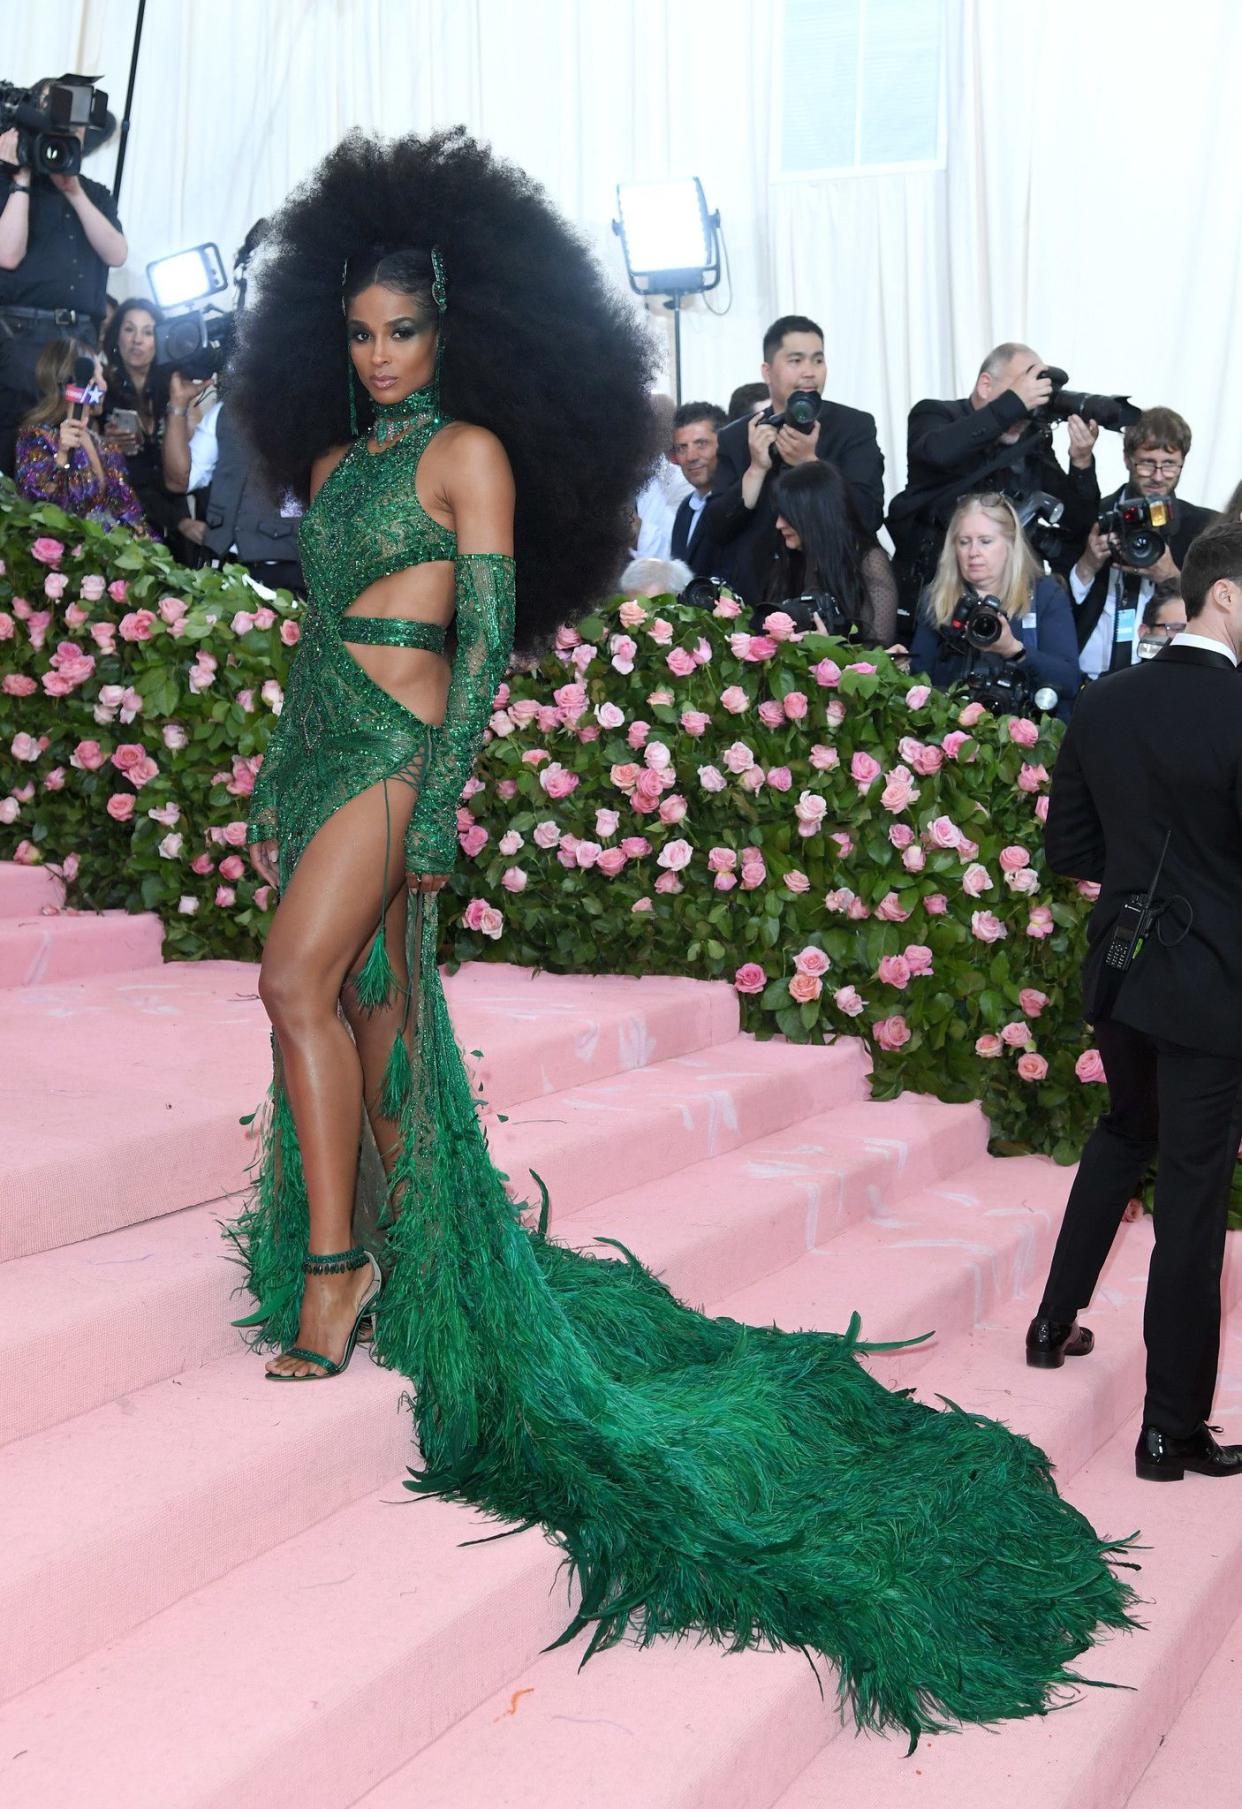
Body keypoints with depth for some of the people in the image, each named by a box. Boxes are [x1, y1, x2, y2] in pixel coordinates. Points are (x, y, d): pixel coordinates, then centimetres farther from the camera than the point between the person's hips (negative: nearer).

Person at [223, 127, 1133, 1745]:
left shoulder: (471, 452, -3)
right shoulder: (334, 463, 18)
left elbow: (487, 634, -10)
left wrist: (436, 797, -17)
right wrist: (274, 786, 19)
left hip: (398, 753, -8)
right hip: (318, 747, 8)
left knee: (304, 984, -21)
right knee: (364, 1012, 9)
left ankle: (336, 1265, -14)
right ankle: (377, 1266, 17)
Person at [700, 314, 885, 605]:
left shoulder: (855, 426, 0)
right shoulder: (735, 437, 5)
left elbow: (869, 518, -11)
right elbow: (716, 531, -1)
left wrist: (809, 462, -19)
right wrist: (757, 469, -13)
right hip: (757, 597, 1)